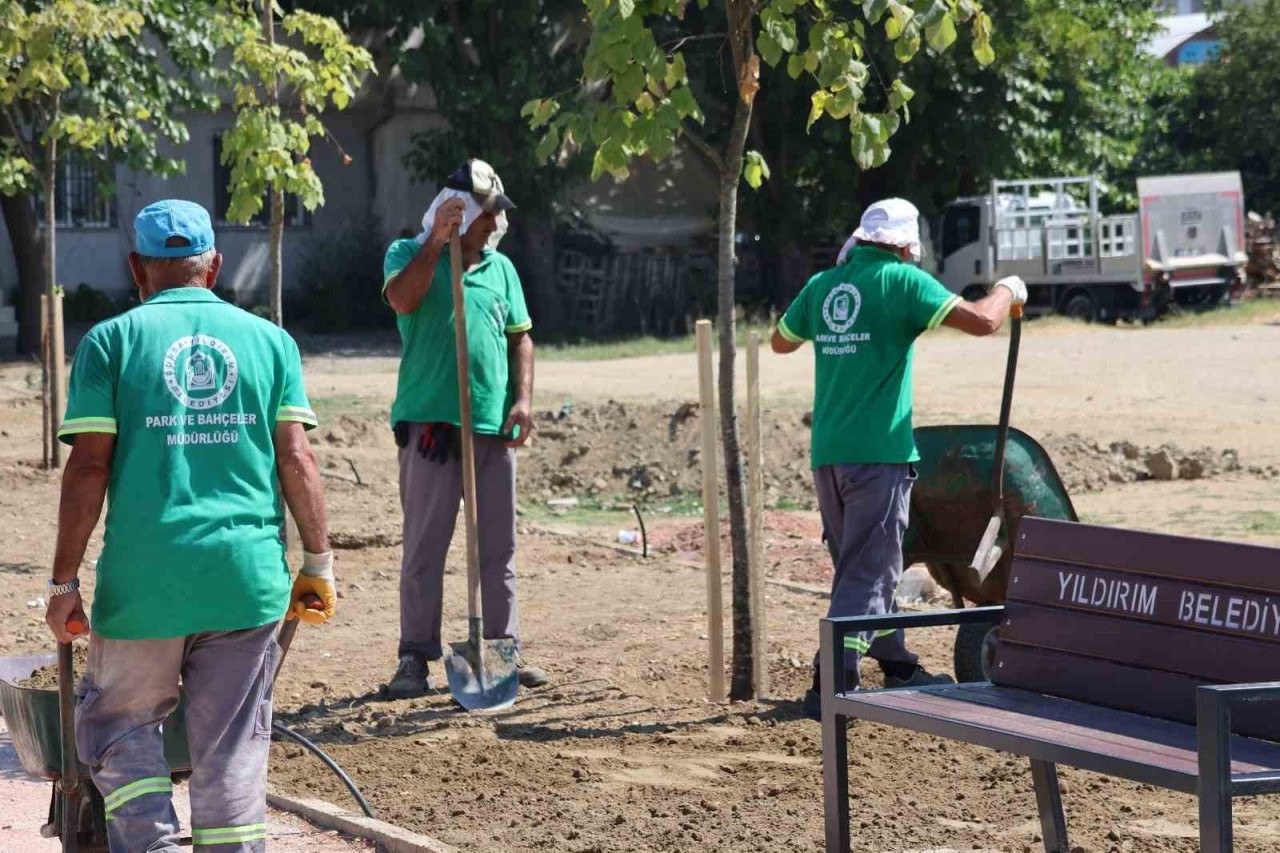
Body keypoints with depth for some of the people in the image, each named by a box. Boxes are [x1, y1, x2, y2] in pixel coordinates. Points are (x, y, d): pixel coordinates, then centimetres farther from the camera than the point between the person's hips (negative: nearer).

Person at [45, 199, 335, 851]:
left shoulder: (111, 341, 2)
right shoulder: (269, 340, 9)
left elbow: (89, 468, -4)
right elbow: (296, 460, 3)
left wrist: (64, 584, 0)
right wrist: (318, 565, 9)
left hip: (145, 577, -2)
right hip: (248, 575, 2)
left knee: (118, 724, 13)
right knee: (231, 747, 9)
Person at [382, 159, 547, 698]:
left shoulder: (501, 268, 15)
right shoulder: (410, 254, 2)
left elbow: (520, 336, 15)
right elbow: (403, 298, -19)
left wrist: (523, 398, 3)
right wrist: (438, 240, -20)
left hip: (494, 424, 5)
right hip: (430, 420, -4)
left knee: (498, 545, 9)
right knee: (425, 545, -2)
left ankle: (503, 649, 17)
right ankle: (415, 657, 2)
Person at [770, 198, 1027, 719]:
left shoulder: (822, 285, 11)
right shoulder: (902, 280, -6)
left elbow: (781, 342, 27)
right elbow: (982, 321, -13)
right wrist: (1008, 290, 7)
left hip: (827, 454, 7)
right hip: (878, 452, -7)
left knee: (860, 565, 18)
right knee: (867, 573, -6)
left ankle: (898, 668, 30)